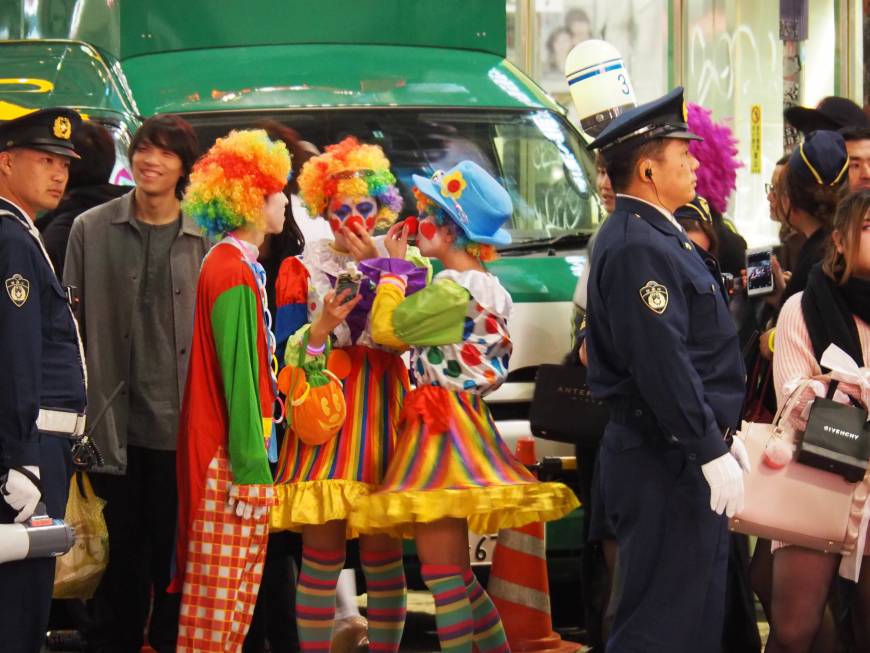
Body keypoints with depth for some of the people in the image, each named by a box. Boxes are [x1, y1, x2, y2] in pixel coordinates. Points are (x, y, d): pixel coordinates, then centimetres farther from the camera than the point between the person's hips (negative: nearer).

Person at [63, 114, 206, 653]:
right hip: (115, 421, 0)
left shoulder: (202, 241, 5)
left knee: (174, 549, 5)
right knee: (121, 550, 5)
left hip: (179, 424, 0)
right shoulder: (92, 230, 3)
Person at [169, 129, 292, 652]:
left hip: (240, 450, 10)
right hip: (230, 454, -10)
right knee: (219, 593, -7)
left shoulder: (240, 266, 15)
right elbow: (238, 375, -18)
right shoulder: (234, 272, -14)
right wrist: (250, 468, -18)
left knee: (241, 593, 11)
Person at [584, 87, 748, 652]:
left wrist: (721, 437, 22)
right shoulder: (638, 248, -18)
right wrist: (711, 453, -23)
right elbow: (662, 366, -24)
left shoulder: (655, 237, 16)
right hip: (668, 463, -11)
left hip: (685, 458, 11)